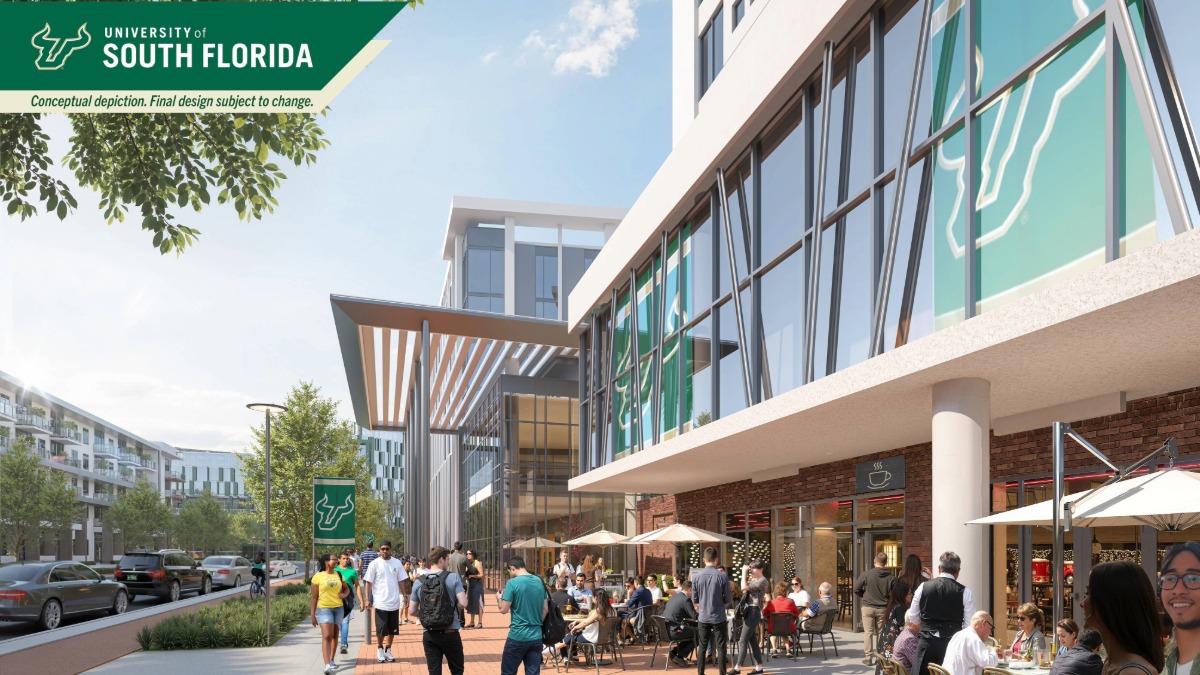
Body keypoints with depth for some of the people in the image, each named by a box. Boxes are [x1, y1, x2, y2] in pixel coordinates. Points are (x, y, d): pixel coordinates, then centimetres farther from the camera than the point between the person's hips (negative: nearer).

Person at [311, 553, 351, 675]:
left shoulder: (338, 575, 8)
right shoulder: (318, 576, -5)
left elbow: (347, 588, 20)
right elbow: (314, 597, -2)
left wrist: (344, 594, -4)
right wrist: (313, 615, -2)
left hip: (338, 608, 5)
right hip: (324, 609, -5)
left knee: (335, 635, 14)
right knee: (326, 636, -15)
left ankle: (331, 660, 29)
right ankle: (327, 665, -22)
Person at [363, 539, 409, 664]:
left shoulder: (397, 563, 3)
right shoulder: (374, 564, -5)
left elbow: (401, 581, 10)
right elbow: (368, 582, -3)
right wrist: (367, 600, -8)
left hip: (394, 602, 3)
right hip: (380, 602, -3)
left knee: (392, 629, 9)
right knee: (381, 629, 3)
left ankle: (388, 650, 23)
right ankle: (380, 649, 23)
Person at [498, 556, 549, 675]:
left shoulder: (512, 583, -11)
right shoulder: (539, 582, 7)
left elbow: (504, 609, -10)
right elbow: (545, 609, 11)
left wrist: (500, 598, 9)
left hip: (517, 636, -5)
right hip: (536, 636, 5)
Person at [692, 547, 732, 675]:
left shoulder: (696, 576, -6)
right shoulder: (722, 576, -12)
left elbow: (695, 599, 2)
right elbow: (728, 599, -6)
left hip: (703, 617, 2)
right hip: (719, 617, -2)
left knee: (702, 648, 12)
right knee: (721, 648, 5)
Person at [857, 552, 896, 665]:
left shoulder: (866, 574, -10)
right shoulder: (891, 577, -7)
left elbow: (856, 589, -6)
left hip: (868, 607, -2)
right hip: (883, 608, 2)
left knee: (868, 632, 6)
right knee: (880, 633, 13)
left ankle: (868, 657, 6)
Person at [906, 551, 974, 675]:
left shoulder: (923, 587, 1)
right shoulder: (964, 592, -4)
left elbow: (913, 618, 9)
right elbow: (969, 625, -3)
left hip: (927, 643, 1)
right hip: (952, 644, -1)